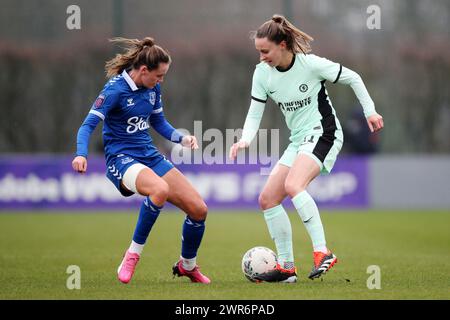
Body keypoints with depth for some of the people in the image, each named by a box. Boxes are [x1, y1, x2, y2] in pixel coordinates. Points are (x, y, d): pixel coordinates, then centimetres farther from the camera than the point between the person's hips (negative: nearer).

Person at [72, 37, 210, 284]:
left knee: (198, 209, -2)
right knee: (160, 189, -39)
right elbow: (89, 124, -18)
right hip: (121, 159, -7)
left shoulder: (153, 88, 6)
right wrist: (81, 154, -35)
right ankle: (132, 255, -22)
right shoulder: (116, 89, -15)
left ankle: (187, 266, 25)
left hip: (150, 156, 7)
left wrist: (182, 138, 3)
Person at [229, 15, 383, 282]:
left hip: (323, 134, -8)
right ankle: (286, 267, 8)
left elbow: (352, 78, -3)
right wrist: (245, 140, -15)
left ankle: (323, 252, -32)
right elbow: (255, 113, 4)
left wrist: (370, 111, -2)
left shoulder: (311, 64, -16)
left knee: (293, 185, -32)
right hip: (299, 140, 8)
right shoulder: (262, 73, -1)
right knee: (268, 199, 1)